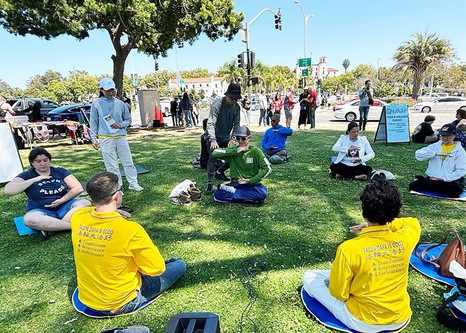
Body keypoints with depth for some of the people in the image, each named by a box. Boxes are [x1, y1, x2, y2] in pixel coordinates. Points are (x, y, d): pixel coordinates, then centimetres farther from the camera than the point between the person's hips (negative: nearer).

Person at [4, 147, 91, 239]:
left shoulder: (60, 171, 8)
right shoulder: (27, 176, 5)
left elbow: (78, 188, 1)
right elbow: (8, 190, -12)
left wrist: (62, 200, -13)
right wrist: (35, 179, -15)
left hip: (64, 206, 2)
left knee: (85, 203, -27)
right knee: (29, 219, -36)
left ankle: (50, 228, -29)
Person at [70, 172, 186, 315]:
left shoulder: (77, 218, -15)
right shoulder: (130, 230, -32)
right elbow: (157, 269, -19)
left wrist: (114, 214, 2)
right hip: (120, 304, -7)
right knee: (179, 265, 6)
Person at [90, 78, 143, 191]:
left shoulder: (120, 103, 6)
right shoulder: (96, 104, 2)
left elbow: (128, 119, 14)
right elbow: (93, 123, 4)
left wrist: (120, 125, -6)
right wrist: (94, 139, -1)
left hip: (121, 137, 2)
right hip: (105, 138, -2)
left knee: (128, 161, 7)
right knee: (112, 165, 2)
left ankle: (133, 183, 18)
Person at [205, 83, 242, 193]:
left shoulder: (237, 107, -5)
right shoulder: (217, 105, -22)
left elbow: (236, 124, -3)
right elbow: (210, 123, -28)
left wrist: (232, 138, -18)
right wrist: (213, 140, -41)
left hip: (227, 138, 6)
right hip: (215, 138, -6)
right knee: (213, 157, -17)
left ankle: (219, 172, 27)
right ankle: (209, 183, -7)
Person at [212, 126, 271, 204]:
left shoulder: (255, 151, -5)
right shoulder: (233, 149, 0)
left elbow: (267, 168, -6)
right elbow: (215, 153, -14)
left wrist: (251, 180, -12)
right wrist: (236, 151, -18)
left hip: (252, 184, -1)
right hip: (236, 183, 1)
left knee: (262, 193, -34)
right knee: (217, 194, -24)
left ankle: (232, 192, -17)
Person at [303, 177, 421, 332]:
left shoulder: (348, 249, -30)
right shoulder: (405, 239, -18)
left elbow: (339, 294, -16)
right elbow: (413, 221, 9)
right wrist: (379, 224, 2)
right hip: (400, 319, 4)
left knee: (309, 277, 6)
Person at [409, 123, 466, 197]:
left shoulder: (459, 151, 2)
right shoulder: (435, 146, 8)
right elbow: (418, 154, -7)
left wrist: (443, 178, -16)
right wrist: (435, 153, -19)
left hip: (450, 181, 1)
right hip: (432, 179, -1)